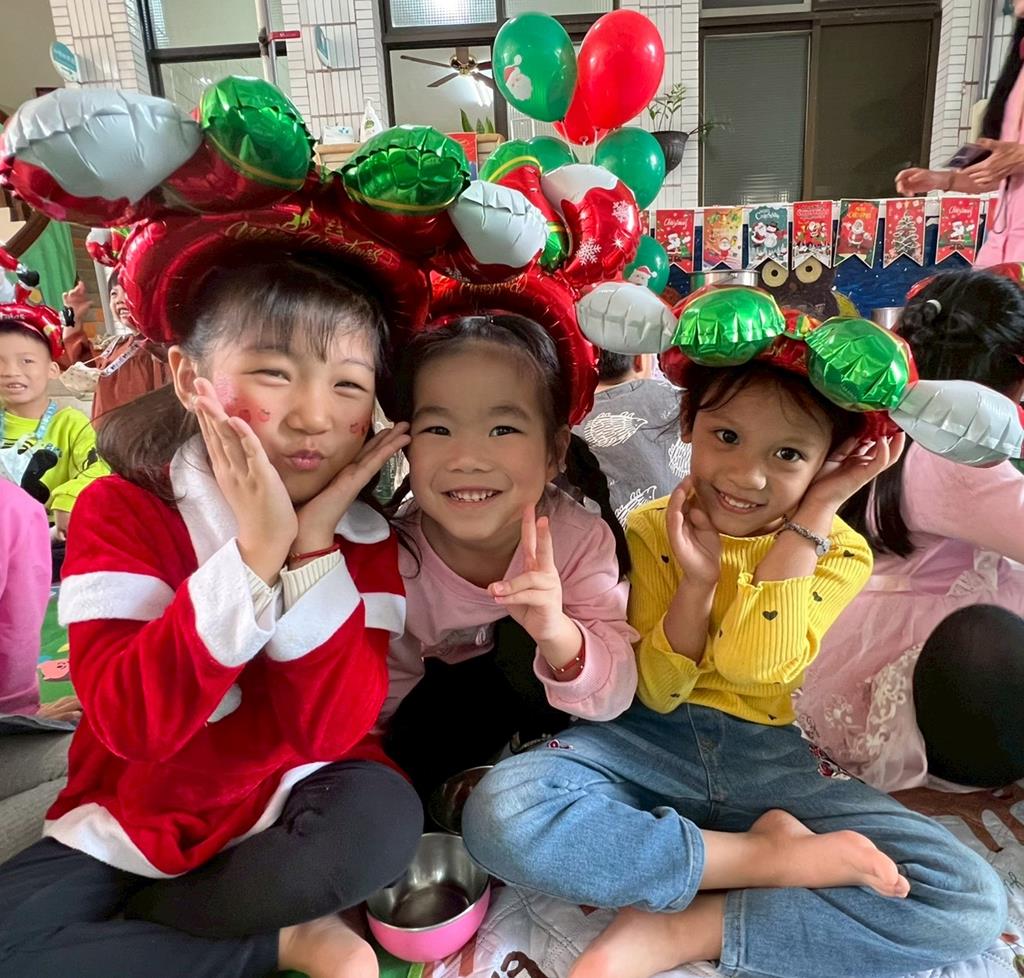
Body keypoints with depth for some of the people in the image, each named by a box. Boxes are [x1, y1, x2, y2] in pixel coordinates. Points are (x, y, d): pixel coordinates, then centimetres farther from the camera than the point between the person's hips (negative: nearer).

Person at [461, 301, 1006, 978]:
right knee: (499, 815, -28)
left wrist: (812, 513, -20)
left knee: (975, 902, -18)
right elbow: (656, 693, -6)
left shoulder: (838, 550, -4)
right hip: (653, 742, 0)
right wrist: (696, 577, -21)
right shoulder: (650, 533, -4)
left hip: (773, 757, 1)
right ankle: (768, 855, -15)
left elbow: (756, 665, -21)